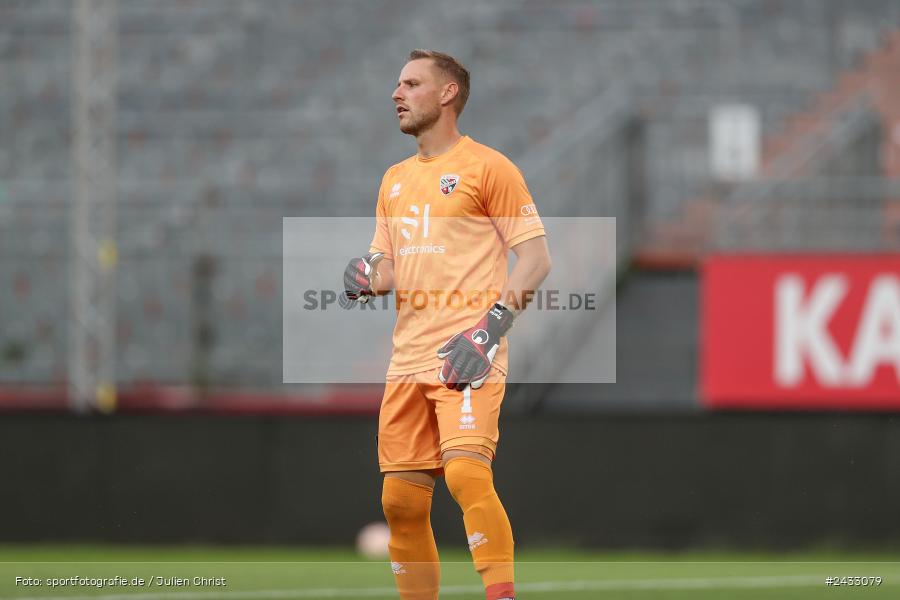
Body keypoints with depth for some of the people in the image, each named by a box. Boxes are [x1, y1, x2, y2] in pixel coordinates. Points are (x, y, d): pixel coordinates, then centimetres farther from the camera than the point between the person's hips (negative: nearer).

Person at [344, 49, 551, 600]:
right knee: (402, 500, 5)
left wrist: (492, 326, -17)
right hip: (409, 358, 7)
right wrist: (368, 276, 2)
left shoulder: (487, 167, -1)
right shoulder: (396, 180, 21)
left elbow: (536, 257, -5)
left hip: (468, 356, -7)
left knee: (466, 472, -25)